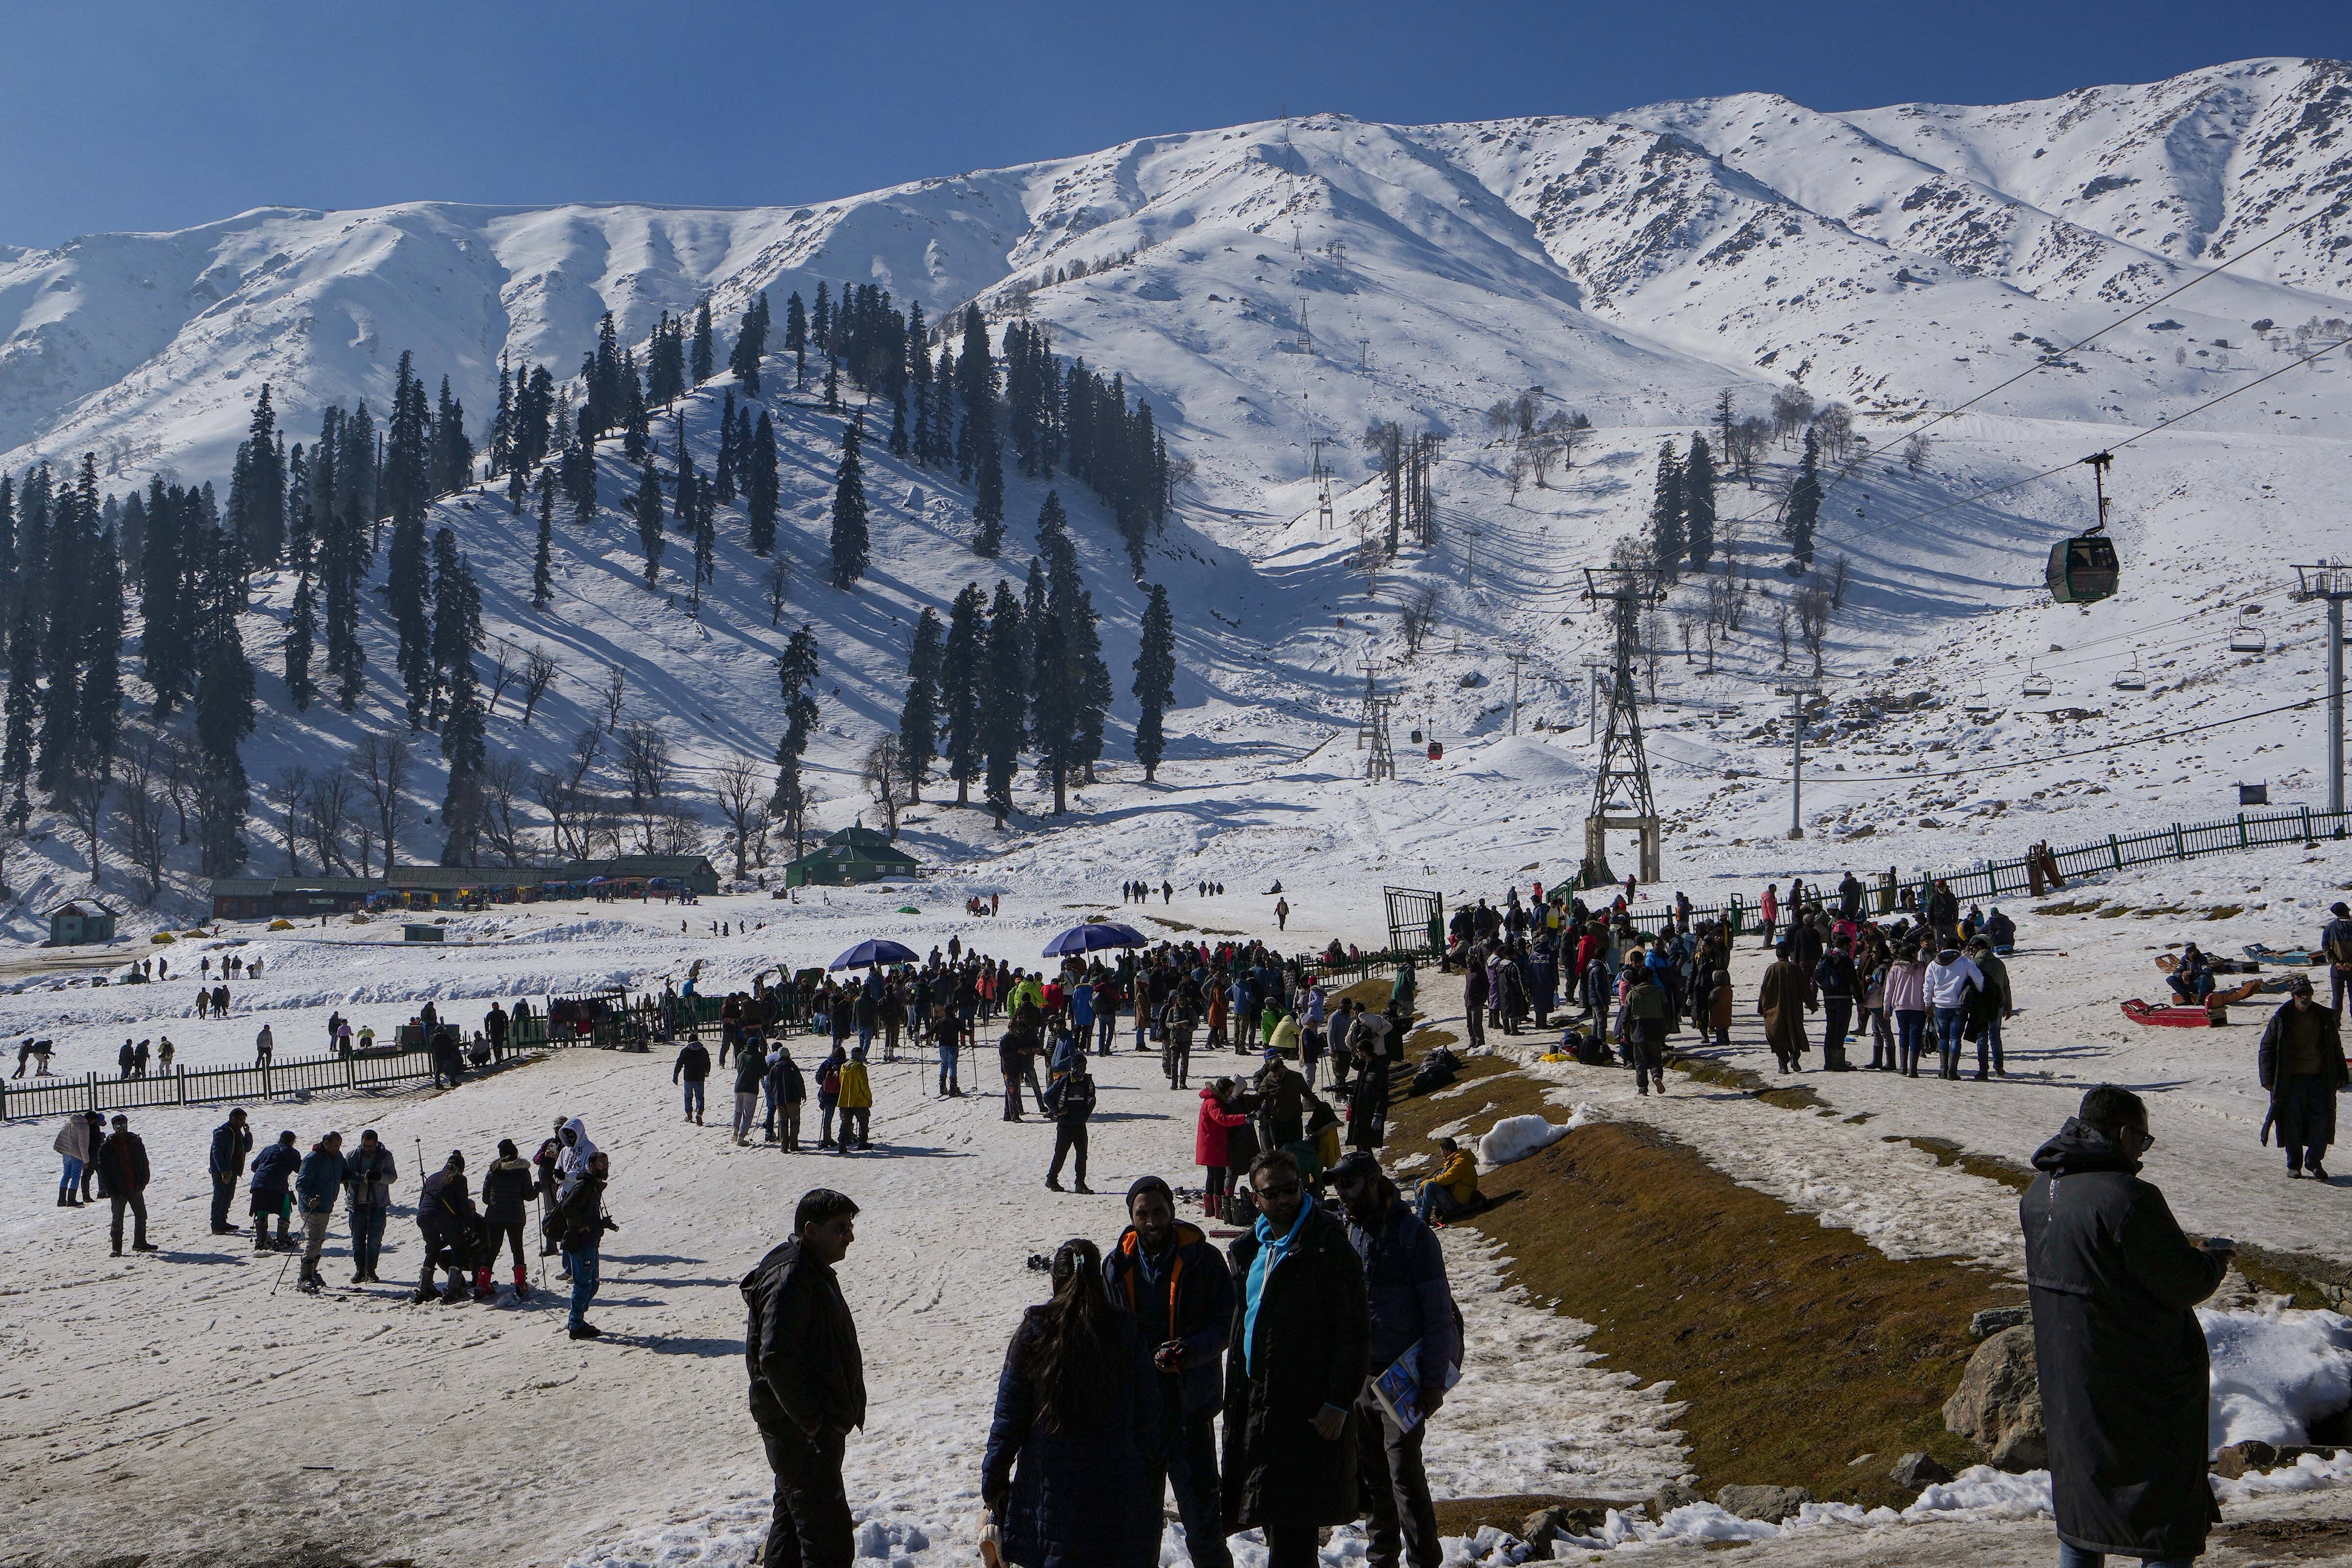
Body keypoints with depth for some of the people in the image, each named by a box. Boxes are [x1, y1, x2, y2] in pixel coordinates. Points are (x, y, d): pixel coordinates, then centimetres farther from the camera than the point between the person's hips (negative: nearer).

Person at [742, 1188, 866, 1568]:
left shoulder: (815, 1272, 14)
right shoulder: (789, 1280, -20)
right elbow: (775, 1360, -28)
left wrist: (843, 1412, 18)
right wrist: (810, 1420, -23)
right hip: (802, 1433, -11)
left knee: (793, 1521, 20)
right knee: (829, 1537, -10)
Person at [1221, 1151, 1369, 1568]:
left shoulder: (1329, 1249, -11)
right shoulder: (1251, 1248, 13)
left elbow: (1354, 1333, -13)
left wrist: (1339, 1403, -17)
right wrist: (1236, 1396, 18)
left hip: (1307, 1408, -8)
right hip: (1255, 1401, 8)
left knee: (1291, 1522, -8)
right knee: (1275, 1518, 15)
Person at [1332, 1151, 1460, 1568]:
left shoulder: (1412, 1235, -8)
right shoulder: (1346, 1236, 10)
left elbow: (1439, 1313, -9)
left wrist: (1434, 1381, -14)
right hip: (1358, 1376, 6)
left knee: (1404, 1474, -9)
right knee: (1370, 1477, 10)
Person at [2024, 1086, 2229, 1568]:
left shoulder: (2038, 1194, 4)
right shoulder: (2128, 1197, -23)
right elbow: (2185, 1284, -18)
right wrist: (2216, 1257, 3)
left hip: (2065, 1378, 8)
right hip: (2142, 1385, -8)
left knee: (2080, 1489, 18)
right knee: (2168, 1507, 4)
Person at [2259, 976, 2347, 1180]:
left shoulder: (2325, 1017, 8)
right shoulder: (2281, 1019, -1)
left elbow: (2335, 1048, 18)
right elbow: (2267, 1049, 2)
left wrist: (2340, 1074, 15)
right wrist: (2269, 1079, -4)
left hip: (2319, 1078, 2)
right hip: (2291, 1080, -2)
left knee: (2321, 1121, -3)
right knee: (2292, 1123, 0)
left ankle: (2314, 1162, 12)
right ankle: (2294, 1165, 14)